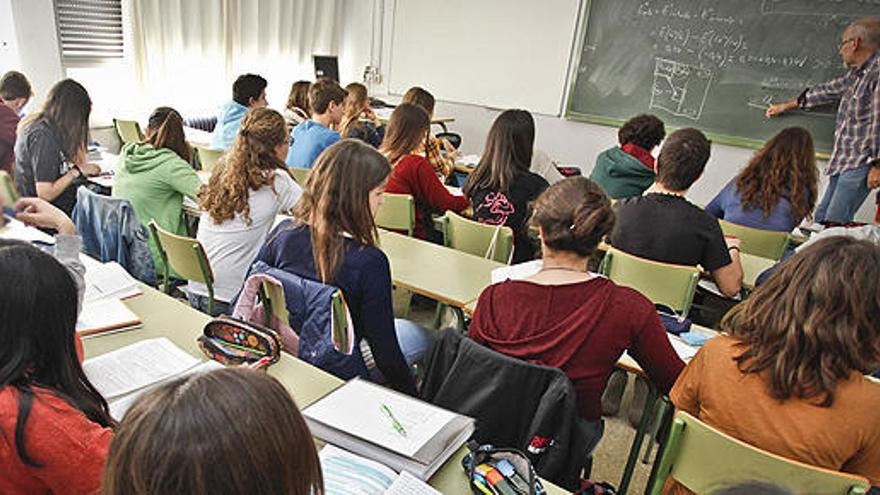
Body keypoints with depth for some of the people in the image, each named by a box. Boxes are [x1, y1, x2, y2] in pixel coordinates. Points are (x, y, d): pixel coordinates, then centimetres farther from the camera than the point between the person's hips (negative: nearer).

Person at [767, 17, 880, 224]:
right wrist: (786, 106, 43)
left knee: (835, 223, -17)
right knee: (820, 219, 6)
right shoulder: (857, 74, 18)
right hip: (842, 162, 9)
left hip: (861, 164, -9)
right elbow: (828, 90, 33)